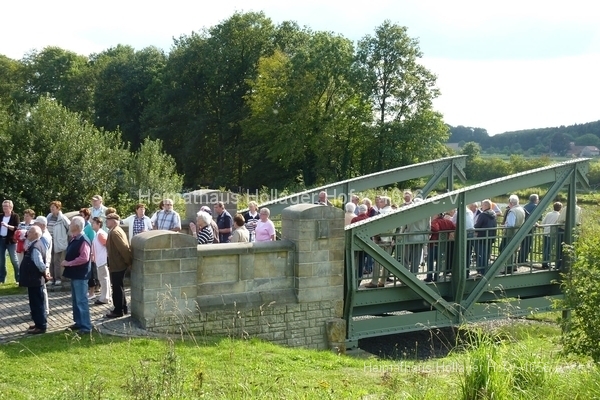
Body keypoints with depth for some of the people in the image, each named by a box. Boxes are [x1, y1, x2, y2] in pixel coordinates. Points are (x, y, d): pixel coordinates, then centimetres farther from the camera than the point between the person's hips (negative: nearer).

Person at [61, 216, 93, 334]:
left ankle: (86, 326, -5)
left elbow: (84, 258, -26)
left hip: (80, 275, -10)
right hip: (74, 273, 10)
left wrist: (68, 263, -20)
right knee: (75, 300, 16)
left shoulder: (83, 241, -18)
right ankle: (79, 322, 26)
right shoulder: (73, 239, 12)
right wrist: (66, 261, 6)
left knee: (81, 300, -8)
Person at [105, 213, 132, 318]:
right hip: (119, 264, 10)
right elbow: (124, 247, 17)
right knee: (118, 287, 18)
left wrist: (129, 261, -19)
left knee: (117, 288, -1)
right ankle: (123, 308, 27)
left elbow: (124, 248, -25)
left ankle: (118, 311, 7)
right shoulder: (117, 230, 13)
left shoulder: (114, 232, -19)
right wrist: (129, 261, 16)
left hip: (117, 266, -10)